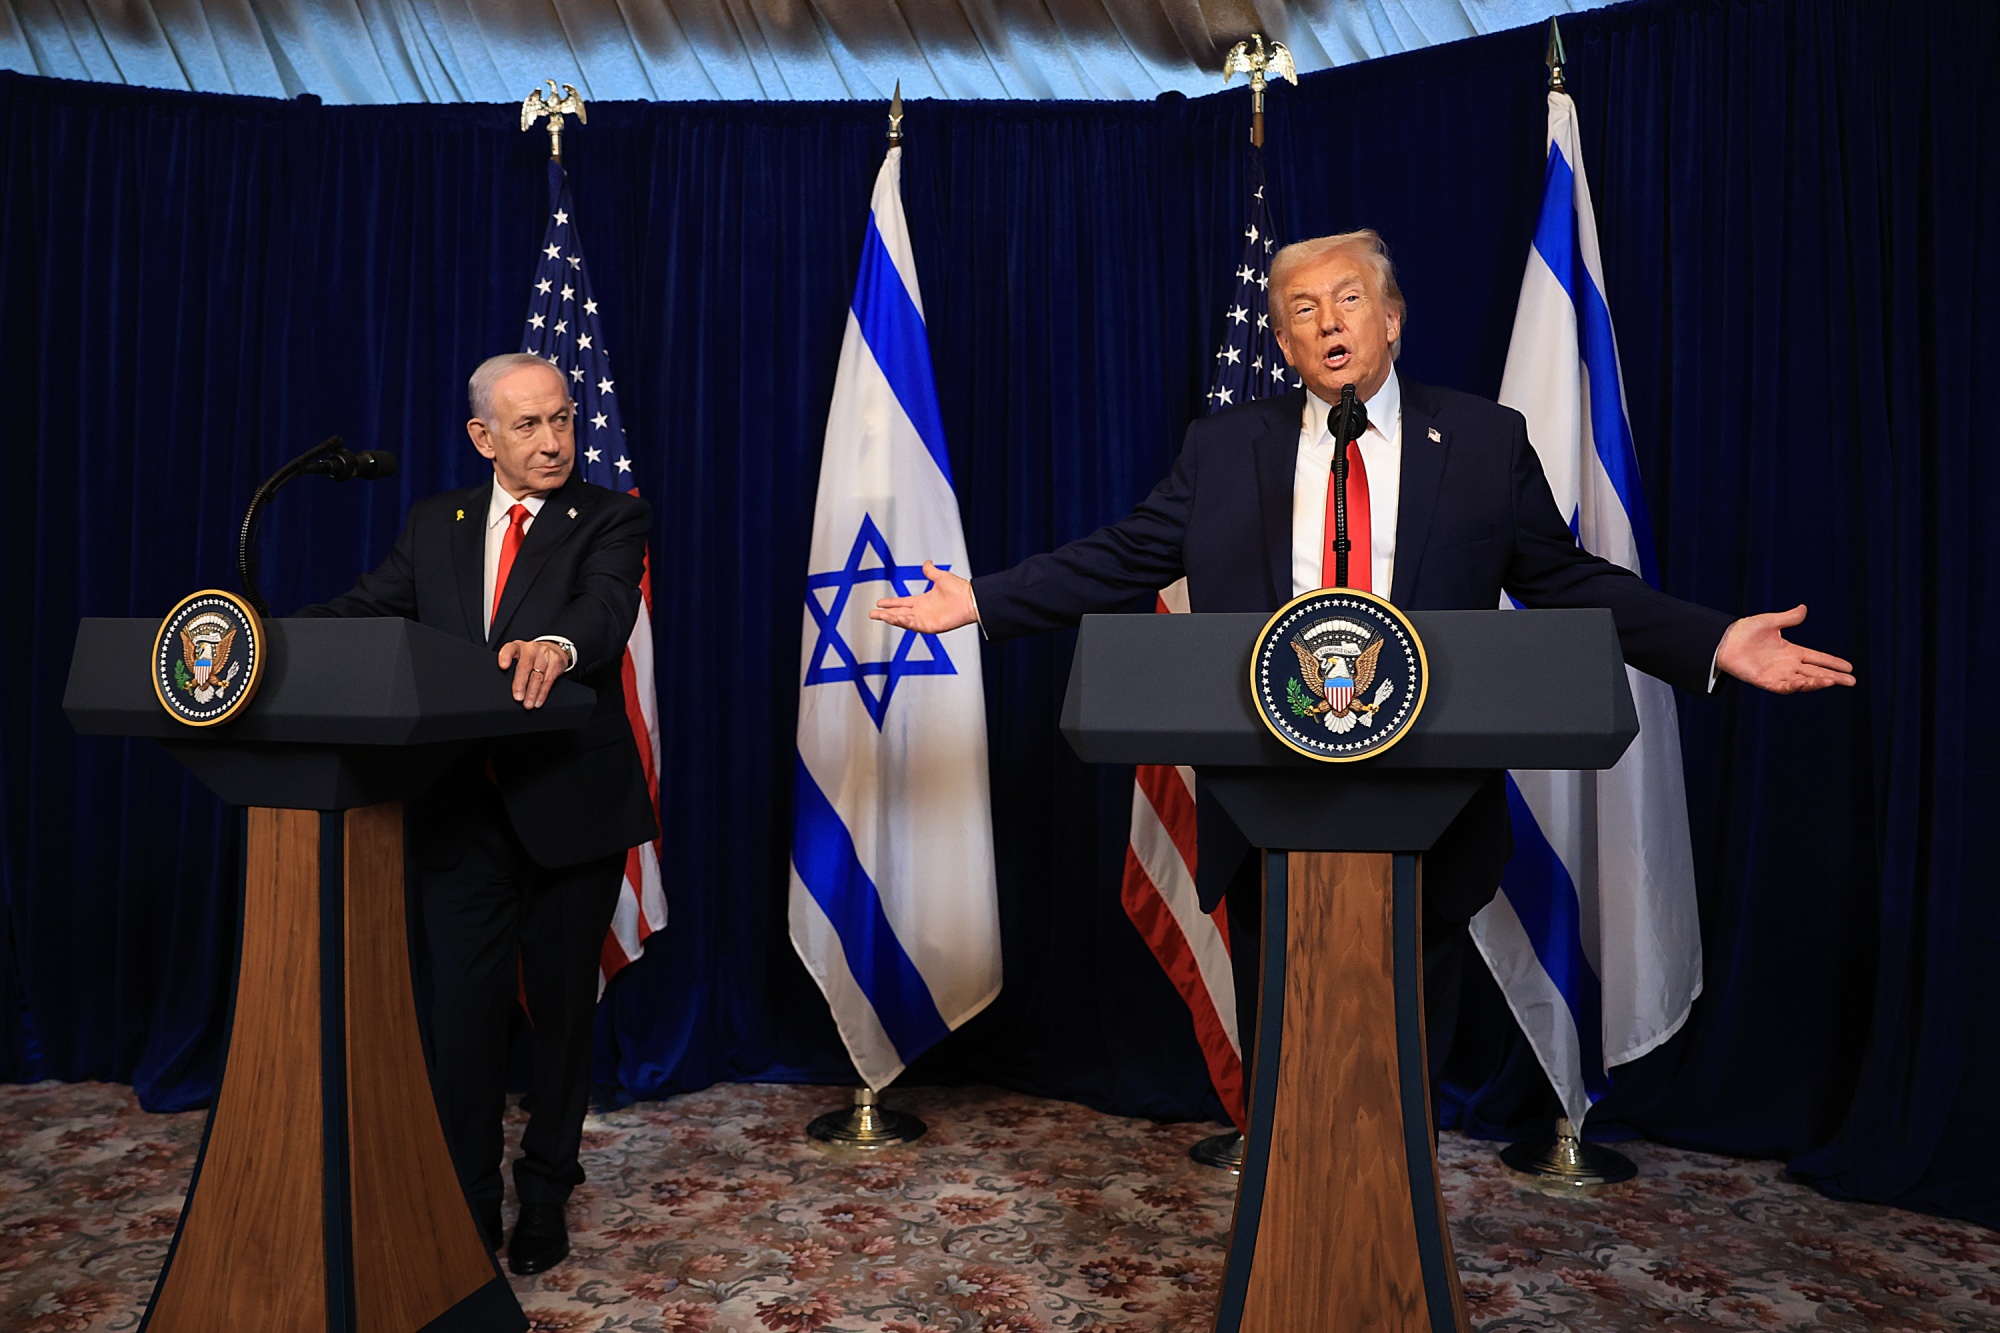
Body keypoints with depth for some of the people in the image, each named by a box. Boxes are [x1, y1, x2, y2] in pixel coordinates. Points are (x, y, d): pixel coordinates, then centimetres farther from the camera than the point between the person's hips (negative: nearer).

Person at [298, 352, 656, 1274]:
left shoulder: (610, 520, -2)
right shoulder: (434, 524, 12)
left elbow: (606, 609, -21)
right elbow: (367, 610, 4)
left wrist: (557, 645, -44)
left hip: (570, 805, -2)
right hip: (460, 808, 3)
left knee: (561, 1004, 11)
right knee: (463, 1006, 6)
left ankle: (545, 1196, 31)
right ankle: (465, 1207, 22)